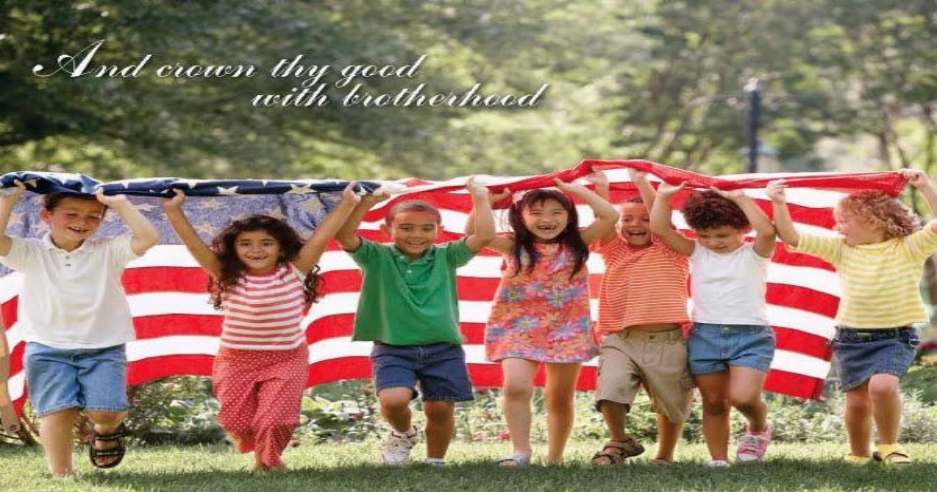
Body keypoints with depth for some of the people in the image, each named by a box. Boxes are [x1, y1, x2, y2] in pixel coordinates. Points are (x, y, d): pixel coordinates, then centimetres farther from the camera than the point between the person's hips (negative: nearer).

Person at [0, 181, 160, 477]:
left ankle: (107, 430, 25)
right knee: (57, 411, -10)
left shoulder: (107, 252, 2)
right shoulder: (31, 253, 3)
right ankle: (61, 475, 0)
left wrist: (120, 204, -12)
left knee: (105, 411, -12)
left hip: (103, 348, 0)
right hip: (48, 349, 0)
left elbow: (148, 238, -12)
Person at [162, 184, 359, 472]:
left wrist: (347, 204, -16)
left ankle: (268, 457, 21)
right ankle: (256, 451, 39)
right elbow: (194, 244, -12)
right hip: (236, 360, 1)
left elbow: (321, 238, -12)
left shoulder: (294, 272, -8)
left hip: (286, 359, -1)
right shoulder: (228, 276, -7)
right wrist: (174, 211, -20)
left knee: (275, 419, -11)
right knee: (238, 422, 4)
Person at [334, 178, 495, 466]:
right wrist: (366, 203, -21)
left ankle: (435, 461, 26)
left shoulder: (445, 257, 3)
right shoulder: (377, 258, -1)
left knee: (440, 409, 2)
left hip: (443, 348, 2)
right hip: (393, 348, -2)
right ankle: (403, 433, 13)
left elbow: (485, 236, -6)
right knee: (393, 400, -22)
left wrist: (480, 199, -7)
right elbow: (344, 237, -16)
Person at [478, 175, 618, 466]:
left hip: (566, 330, 1)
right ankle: (520, 451, -17)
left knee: (561, 398, 9)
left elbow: (610, 216, -9)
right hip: (519, 327, -1)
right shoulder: (514, 246, 0)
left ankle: (555, 456, 22)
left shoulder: (575, 244, 2)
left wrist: (578, 190, -4)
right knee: (516, 386, -22)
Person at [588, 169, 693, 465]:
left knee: (672, 403, 11)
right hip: (620, 340, 1)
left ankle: (665, 456, 34)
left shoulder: (670, 252, 8)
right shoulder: (615, 251, 16)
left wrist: (641, 182, -5)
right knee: (610, 390, -22)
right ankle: (619, 442, 3)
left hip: (668, 342, -1)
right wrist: (601, 188, -7)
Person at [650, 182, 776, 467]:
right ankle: (719, 461, 14)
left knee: (743, 396, -20)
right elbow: (660, 229, 2)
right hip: (705, 334, 4)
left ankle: (759, 428, 12)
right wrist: (663, 196, -6)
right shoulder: (697, 253, 9)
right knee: (714, 403, 5)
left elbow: (767, 232, -21)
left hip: (750, 335, -4)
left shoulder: (753, 254, 0)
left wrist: (740, 198, -16)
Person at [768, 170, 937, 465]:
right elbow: (792, 238, 2)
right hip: (851, 338, 4)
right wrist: (779, 204, -11)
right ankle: (858, 456, 28)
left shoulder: (909, 248, -6)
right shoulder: (841, 249, 4)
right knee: (857, 401, 6)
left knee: (882, 385, -27)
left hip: (895, 338, -4)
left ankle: (889, 446, -5)